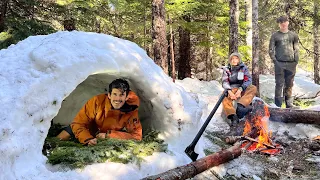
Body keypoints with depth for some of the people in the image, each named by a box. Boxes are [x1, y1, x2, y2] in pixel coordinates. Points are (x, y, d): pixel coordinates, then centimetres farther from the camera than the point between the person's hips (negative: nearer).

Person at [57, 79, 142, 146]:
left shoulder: (131, 111, -33)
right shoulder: (97, 101, -35)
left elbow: (137, 136, -34)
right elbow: (78, 123, -30)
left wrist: (108, 135, -37)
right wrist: (88, 139, -49)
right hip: (87, 128, -2)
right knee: (57, 141, -5)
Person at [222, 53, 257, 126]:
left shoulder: (243, 68, 8)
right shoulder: (226, 69, 8)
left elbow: (248, 80, -3)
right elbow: (225, 82, -3)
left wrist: (240, 90, -21)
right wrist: (229, 91, -24)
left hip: (242, 90, 1)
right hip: (231, 90, -1)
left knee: (253, 88, -28)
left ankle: (240, 106, -48)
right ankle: (233, 116, -51)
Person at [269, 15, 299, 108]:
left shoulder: (293, 35, 12)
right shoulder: (275, 35, 5)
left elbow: (296, 49, 12)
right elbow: (271, 49, 4)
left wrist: (296, 61, 2)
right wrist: (274, 60, -6)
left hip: (291, 63, 2)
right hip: (279, 63, -2)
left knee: (289, 84, 7)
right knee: (279, 84, -5)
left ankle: (289, 103, 16)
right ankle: (278, 105, -2)